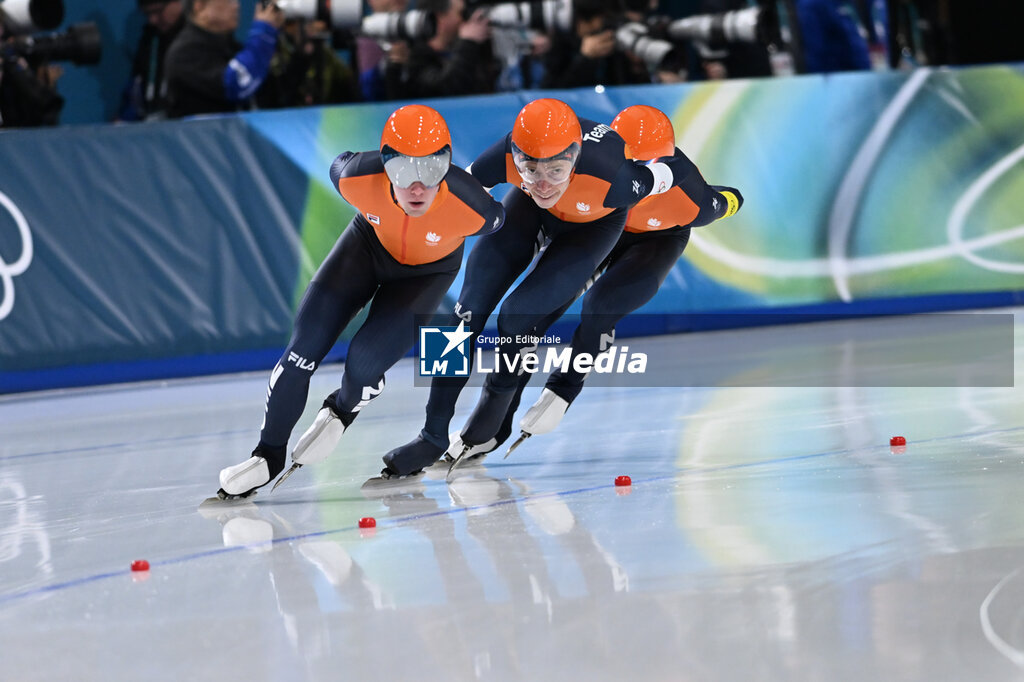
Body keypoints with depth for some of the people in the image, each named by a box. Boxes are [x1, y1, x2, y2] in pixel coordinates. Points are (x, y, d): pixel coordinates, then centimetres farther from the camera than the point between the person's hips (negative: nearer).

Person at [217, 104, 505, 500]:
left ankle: (342, 410, 21)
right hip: (370, 244, 2)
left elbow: (495, 219, -15)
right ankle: (269, 454, 9)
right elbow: (339, 166, -10)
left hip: (428, 270, -2)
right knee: (306, 346, -9)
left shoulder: (471, 208, -40)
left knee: (367, 360, -17)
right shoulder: (358, 179, -36)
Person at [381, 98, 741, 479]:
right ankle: (433, 436, 7)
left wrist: (706, 203, -3)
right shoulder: (507, 157, -38)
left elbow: (673, 170, -24)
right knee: (468, 312, -7)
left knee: (517, 316, -18)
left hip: (594, 224, -3)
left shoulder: (611, 178, -44)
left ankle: (500, 393, 16)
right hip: (529, 210, 3)